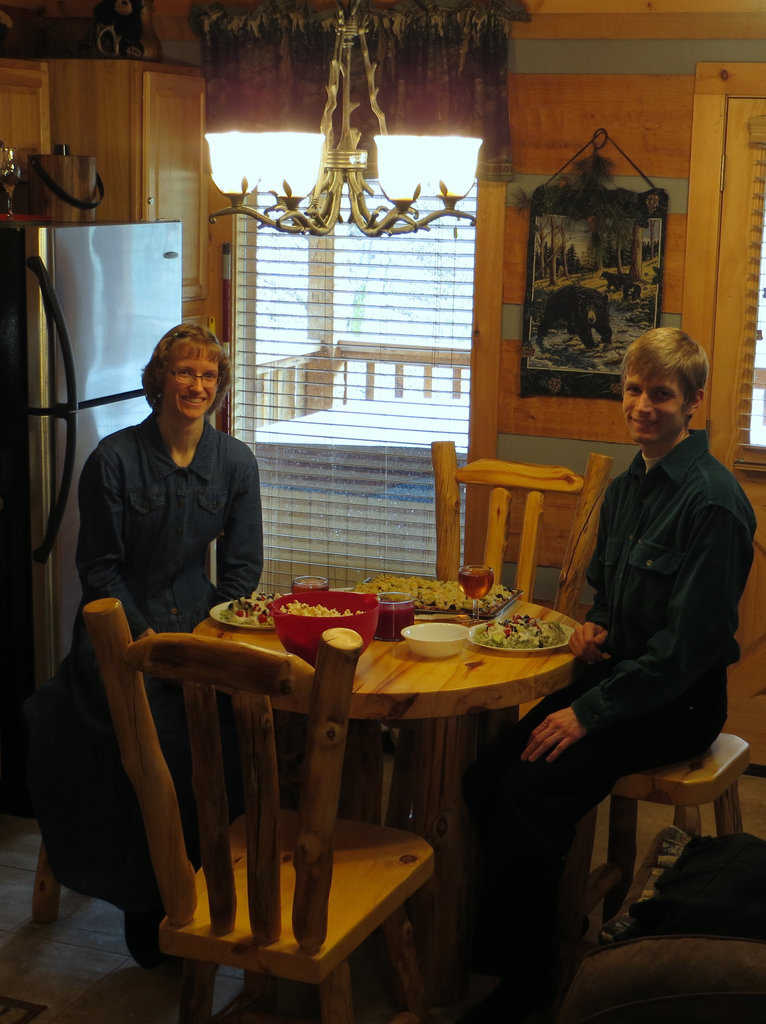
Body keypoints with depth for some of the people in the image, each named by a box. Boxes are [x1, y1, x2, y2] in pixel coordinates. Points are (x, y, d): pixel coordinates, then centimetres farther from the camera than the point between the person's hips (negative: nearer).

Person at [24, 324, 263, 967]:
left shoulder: (236, 463, 7)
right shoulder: (115, 459, -2)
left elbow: (243, 566, 8)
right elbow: (100, 568, -1)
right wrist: (144, 638, -14)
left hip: (205, 624, 3)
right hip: (123, 628, -3)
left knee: (245, 715, -25)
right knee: (156, 729, -29)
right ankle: (149, 910, -13)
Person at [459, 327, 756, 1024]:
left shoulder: (713, 502, -17)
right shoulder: (626, 487, 10)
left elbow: (690, 642, -20)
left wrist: (590, 713, -19)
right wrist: (595, 626, 2)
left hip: (679, 700, -8)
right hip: (619, 674, 8)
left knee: (535, 796, -23)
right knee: (486, 776, -10)